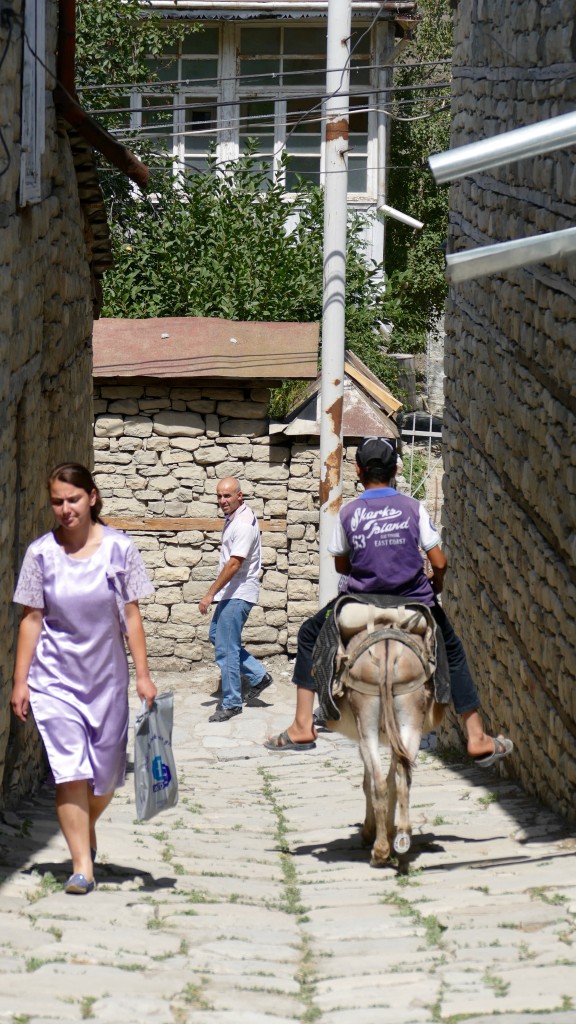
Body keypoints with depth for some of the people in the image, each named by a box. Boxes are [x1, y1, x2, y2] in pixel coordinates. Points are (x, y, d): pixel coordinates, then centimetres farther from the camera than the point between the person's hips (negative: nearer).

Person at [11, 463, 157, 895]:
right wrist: (20, 681, -2)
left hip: (106, 676, 1)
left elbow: (131, 616, 1)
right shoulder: (41, 554, -3)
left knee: (105, 777, 9)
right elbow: (31, 619, 1)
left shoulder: (119, 548, -4)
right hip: (54, 677, -1)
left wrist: (143, 674, -2)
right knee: (70, 772, -11)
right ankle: (82, 864, -7)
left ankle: (86, 831, 39)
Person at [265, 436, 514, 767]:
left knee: (310, 636, 23)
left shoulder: (348, 512, -3)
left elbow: (341, 565, 9)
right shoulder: (413, 507, -4)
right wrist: (435, 589, 17)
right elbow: (439, 563, -4)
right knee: (453, 652, 23)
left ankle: (302, 727, 16)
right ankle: (477, 738, 21)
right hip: (415, 603, 0)